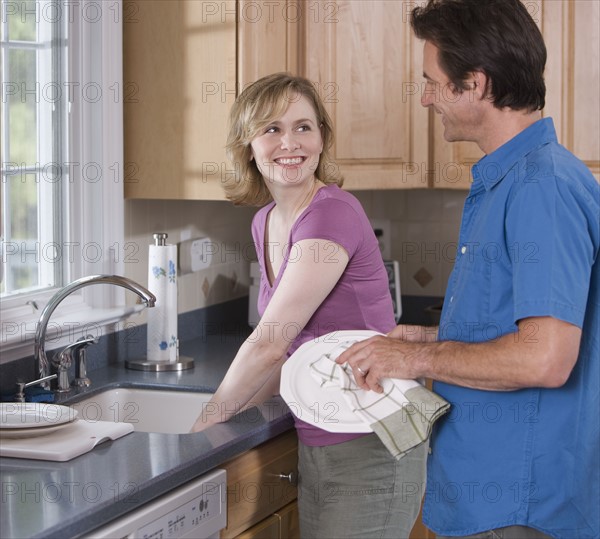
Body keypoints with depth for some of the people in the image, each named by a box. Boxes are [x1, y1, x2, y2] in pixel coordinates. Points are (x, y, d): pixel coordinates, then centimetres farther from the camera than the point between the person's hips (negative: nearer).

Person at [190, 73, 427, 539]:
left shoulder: (333, 213, -18)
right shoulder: (267, 222, 9)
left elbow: (269, 344, -18)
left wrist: (206, 422, -7)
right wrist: (227, 411, 4)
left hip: (369, 447, -8)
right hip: (316, 443, 8)